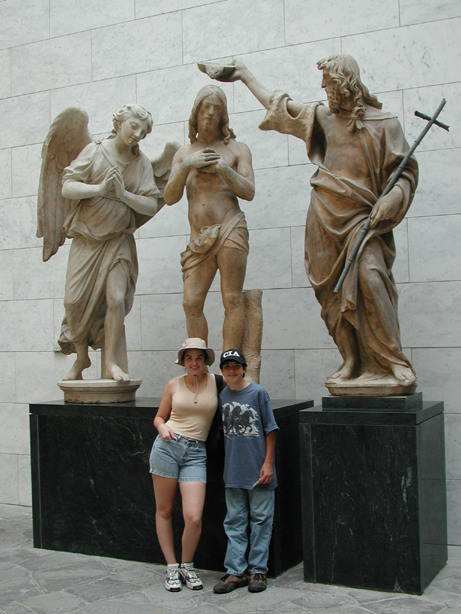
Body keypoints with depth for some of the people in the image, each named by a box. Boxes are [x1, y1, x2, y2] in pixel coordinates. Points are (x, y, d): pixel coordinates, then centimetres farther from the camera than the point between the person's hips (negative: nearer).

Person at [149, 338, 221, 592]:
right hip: (167, 446, 1)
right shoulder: (174, 384, 6)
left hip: (196, 453, -1)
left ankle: (187, 566, 16)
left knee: (194, 518, -9)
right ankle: (172, 568, 22)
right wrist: (163, 429, -7)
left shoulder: (215, 381, 4)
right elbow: (159, 417, 14)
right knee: (164, 511, 6)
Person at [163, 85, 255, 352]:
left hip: (230, 230, -3)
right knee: (192, 303, -5)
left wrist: (224, 169, -13)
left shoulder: (237, 149, 12)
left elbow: (249, 192, 2)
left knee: (232, 300, -10)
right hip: (199, 239, 3)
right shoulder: (184, 154, 19)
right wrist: (187, 166, -7)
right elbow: (170, 197, 7)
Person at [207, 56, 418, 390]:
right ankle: (354, 363, 5)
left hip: (362, 217, -4)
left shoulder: (384, 123, 2)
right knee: (334, 291, -1)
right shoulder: (323, 118, 15)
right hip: (327, 218, 5)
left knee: (369, 277, -23)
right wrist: (245, 75, 32)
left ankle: (394, 365, -20)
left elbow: (406, 170, 1)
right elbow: (278, 105, 26)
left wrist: (392, 197, -18)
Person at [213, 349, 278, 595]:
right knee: (234, 521, 7)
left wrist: (268, 463, -8)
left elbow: (270, 429, -3)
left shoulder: (258, 393, -5)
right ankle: (235, 571, 14)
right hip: (233, 471, 4)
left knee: (260, 519, 4)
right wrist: (225, 467, 15)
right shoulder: (222, 397, 8)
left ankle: (258, 570, 14)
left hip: (257, 471, -4)